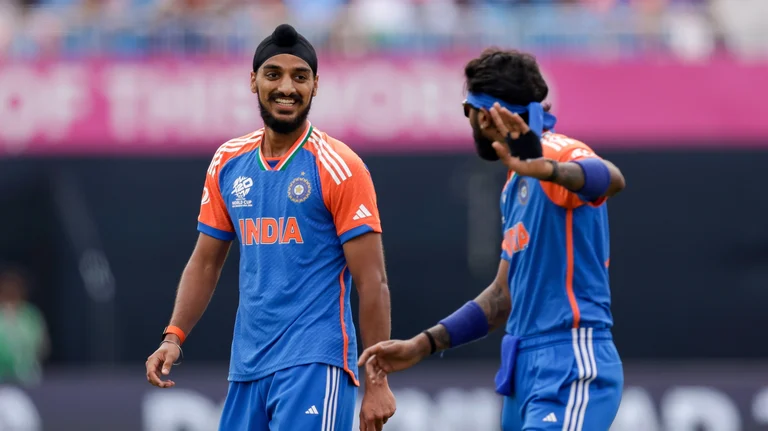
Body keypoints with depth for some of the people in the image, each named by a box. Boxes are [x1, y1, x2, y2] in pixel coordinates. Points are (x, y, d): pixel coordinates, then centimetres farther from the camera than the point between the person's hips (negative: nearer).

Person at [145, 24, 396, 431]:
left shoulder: (338, 167, -7)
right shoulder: (227, 163, 10)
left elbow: (372, 284, -8)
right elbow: (205, 263, 17)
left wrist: (377, 381, -12)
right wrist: (174, 337, 3)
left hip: (315, 364, -6)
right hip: (247, 366, 6)